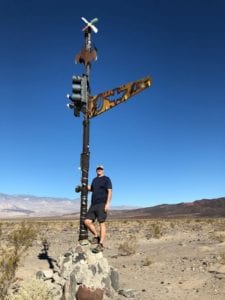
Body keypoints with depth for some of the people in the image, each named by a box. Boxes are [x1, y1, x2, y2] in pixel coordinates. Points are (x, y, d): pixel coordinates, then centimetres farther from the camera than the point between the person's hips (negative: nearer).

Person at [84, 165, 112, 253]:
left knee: (102, 223, -10)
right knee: (87, 221, -4)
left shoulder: (106, 179, 2)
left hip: (102, 204, -6)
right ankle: (96, 236, 13)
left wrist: (107, 203, -17)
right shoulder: (94, 180, 22)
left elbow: (109, 191, -7)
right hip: (93, 204, 6)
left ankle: (100, 245, -10)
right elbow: (91, 189, 32)